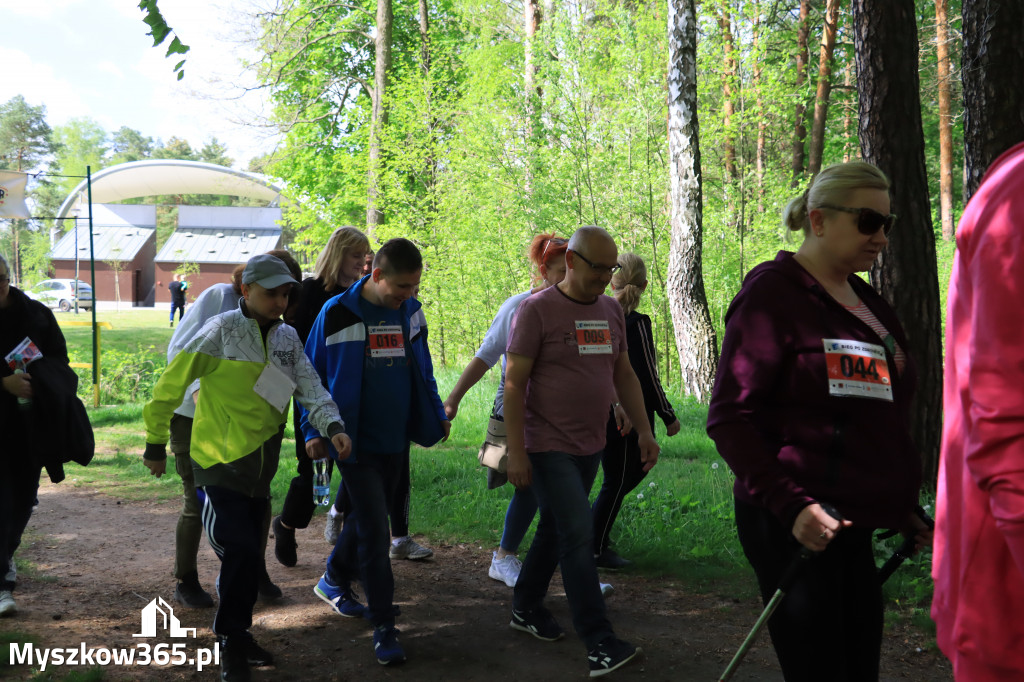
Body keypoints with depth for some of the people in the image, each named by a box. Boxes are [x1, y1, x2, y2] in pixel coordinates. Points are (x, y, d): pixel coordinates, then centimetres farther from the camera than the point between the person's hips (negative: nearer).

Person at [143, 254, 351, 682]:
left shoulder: (288, 338, 8)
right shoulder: (221, 332, -13)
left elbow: (310, 388, -3)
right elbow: (172, 383, -9)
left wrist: (332, 426, -22)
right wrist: (156, 440, -3)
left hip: (260, 466, 7)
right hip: (219, 461, -7)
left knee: (247, 554, 15)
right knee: (239, 550, -11)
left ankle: (236, 638, 29)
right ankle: (232, 641, 5)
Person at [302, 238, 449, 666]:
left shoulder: (409, 311, 3)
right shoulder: (338, 314, -12)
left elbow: (422, 369, 17)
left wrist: (437, 414, 15)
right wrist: (313, 431, -8)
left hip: (395, 439, 6)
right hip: (356, 440, -5)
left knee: (368, 518, 19)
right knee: (374, 532, -6)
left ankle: (335, 580, 43)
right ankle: (383, 625, 3)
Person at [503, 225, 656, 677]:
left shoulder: (611, 310, 9)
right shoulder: (537, 310, -11)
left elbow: (624, 374, 17)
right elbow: (514, 383, -13)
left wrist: (644, 430, 10)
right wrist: (515, 452, -17)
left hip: (590, 448, 7)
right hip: (549, 448, -7)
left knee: (556, 530, 17)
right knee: (578, 537, -11)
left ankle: (526, 609, 34)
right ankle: (600, 645, -10)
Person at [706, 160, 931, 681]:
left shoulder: (867, 303, 15)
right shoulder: (773, 292, -9)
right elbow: (729, 418, -15)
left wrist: (904, 510, 17)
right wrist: (791, 504, -23)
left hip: (857, 527, 8)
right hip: (794, 525, -8)